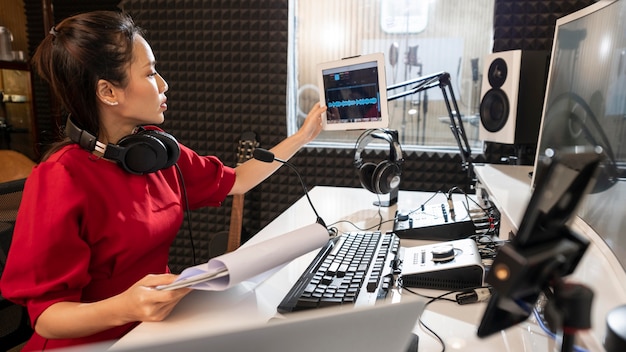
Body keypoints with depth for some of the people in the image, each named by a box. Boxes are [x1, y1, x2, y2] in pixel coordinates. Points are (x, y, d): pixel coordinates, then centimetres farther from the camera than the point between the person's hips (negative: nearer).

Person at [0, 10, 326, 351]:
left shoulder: (157, 148, -1)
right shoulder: (61, 180, -21)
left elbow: (233, 181, 10)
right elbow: (46, 316, -17)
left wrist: (301, 137, 12)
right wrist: (124, 308, -35)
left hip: (160, 321, 6)